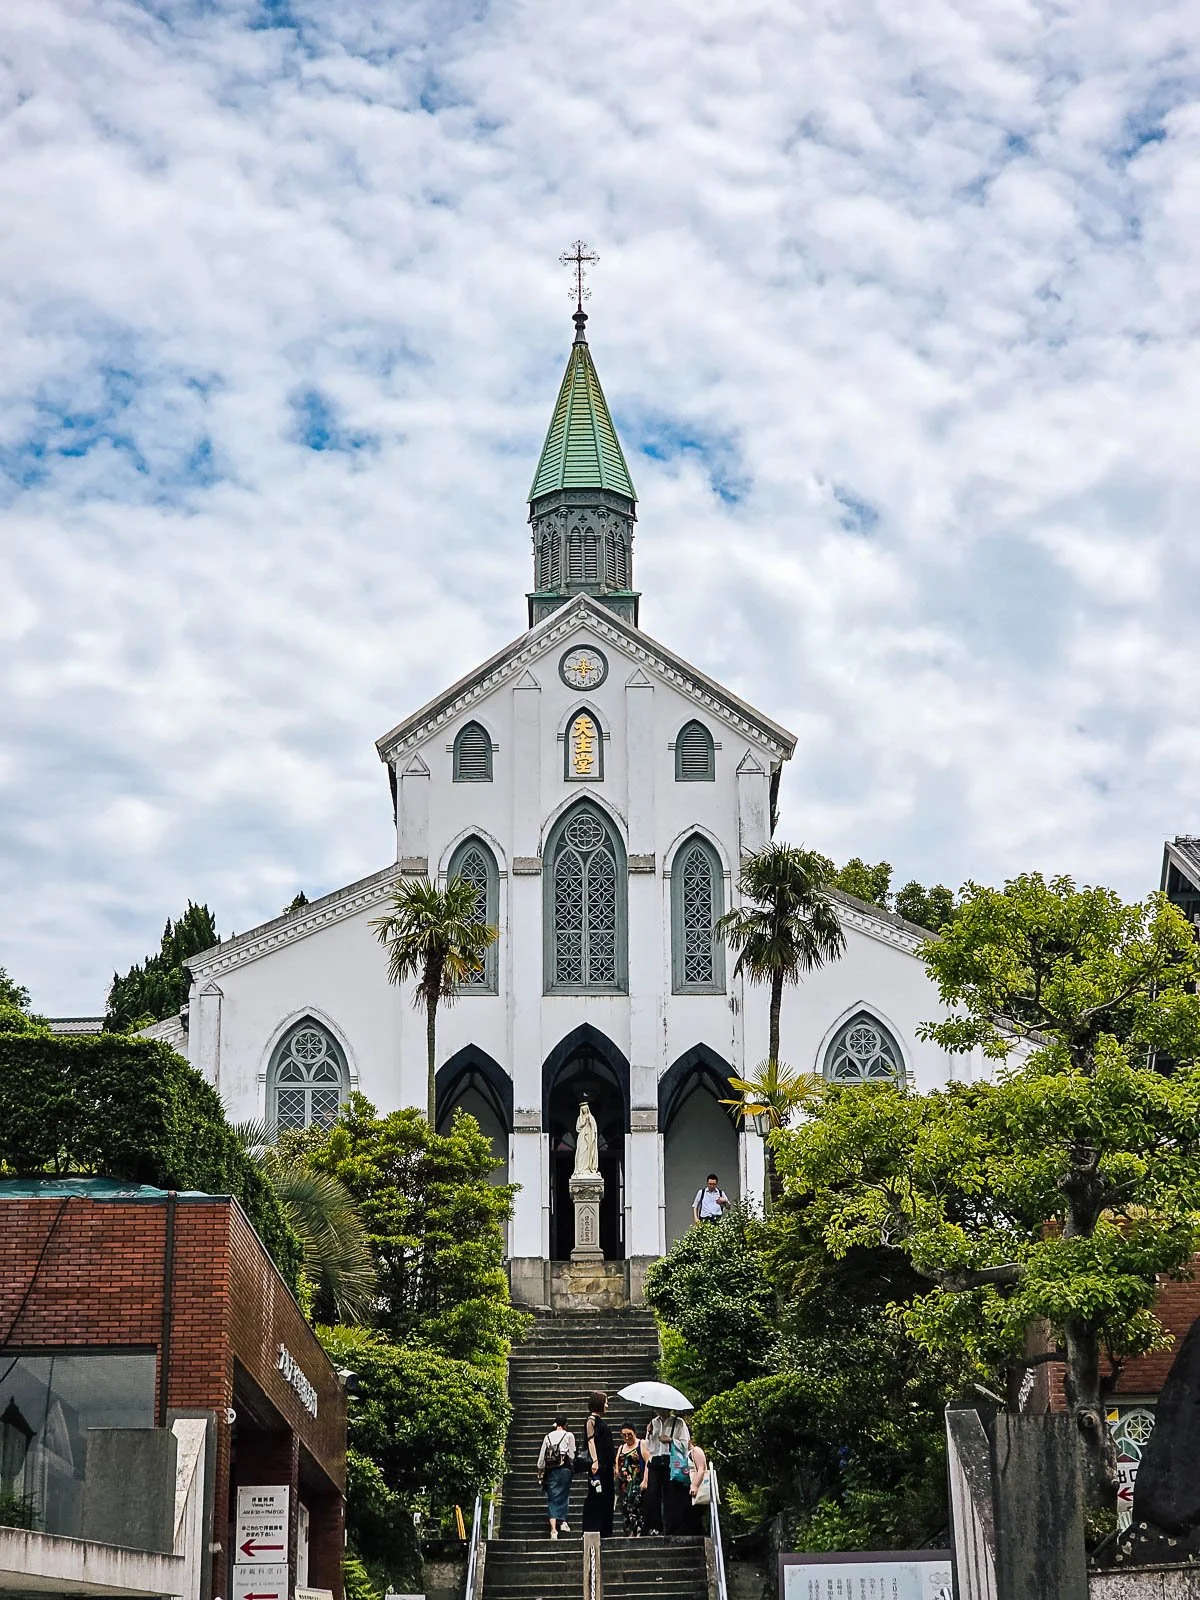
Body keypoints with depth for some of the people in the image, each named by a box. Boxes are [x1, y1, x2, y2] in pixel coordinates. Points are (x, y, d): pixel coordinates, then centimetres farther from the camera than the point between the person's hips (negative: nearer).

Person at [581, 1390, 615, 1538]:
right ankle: (591, 1530, -9)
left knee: (607, 1498, 8)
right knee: (595, 1497, -9)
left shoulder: (601, 1421, 20)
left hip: (606, 1464, 9)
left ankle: (605, 1531, 11)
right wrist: (594, 1461, -24)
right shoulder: (592, 1420, -5)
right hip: (598, 1464, -9)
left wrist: (613, 1465, 20)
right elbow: (591, 1441, -14)